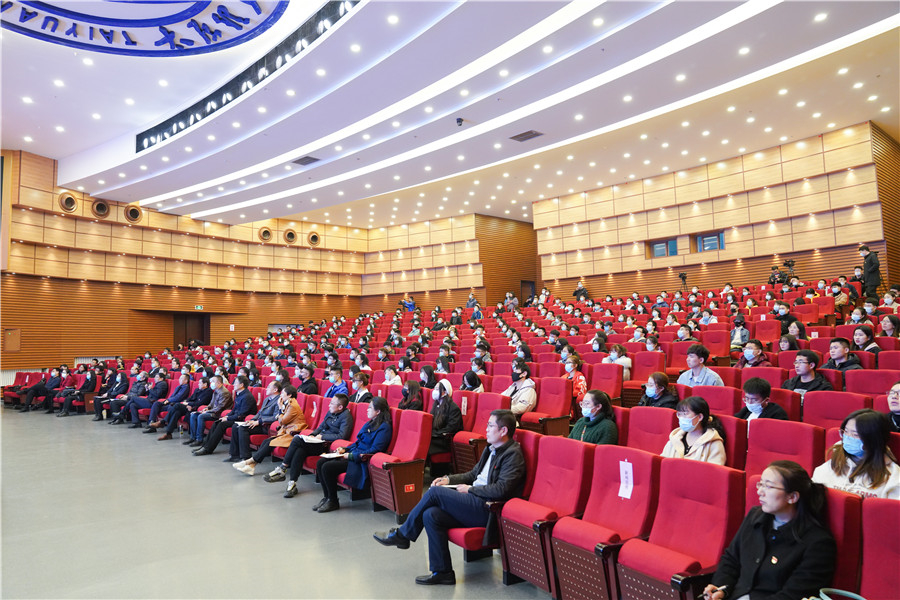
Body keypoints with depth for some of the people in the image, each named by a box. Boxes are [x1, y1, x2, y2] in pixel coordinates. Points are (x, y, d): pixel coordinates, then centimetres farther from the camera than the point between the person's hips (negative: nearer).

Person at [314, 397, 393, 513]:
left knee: (327, 467, -21)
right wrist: (345, 449, 7)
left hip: (362, 461, -9)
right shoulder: (370, 423, 16)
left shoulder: (384, 428, -13)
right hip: (352, 454, 10)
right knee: (320, 462, -4)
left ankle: (333, 502, -3)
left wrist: (351, 456, -18)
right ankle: (326, 497, 5)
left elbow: (374, 450, -19)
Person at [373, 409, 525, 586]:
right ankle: (442, 572, -2)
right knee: (431, 515, -12)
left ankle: (402, 535, 4)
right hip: (476, 502, 9)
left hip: (487, 509, -9)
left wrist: (470, 489, -12)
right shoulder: (490, 449, 18)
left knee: (435, 492, -15)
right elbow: (473, 474, 25)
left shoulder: (513, 454, -12)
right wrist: (449, 479, 10)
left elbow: (501, 490, -22)